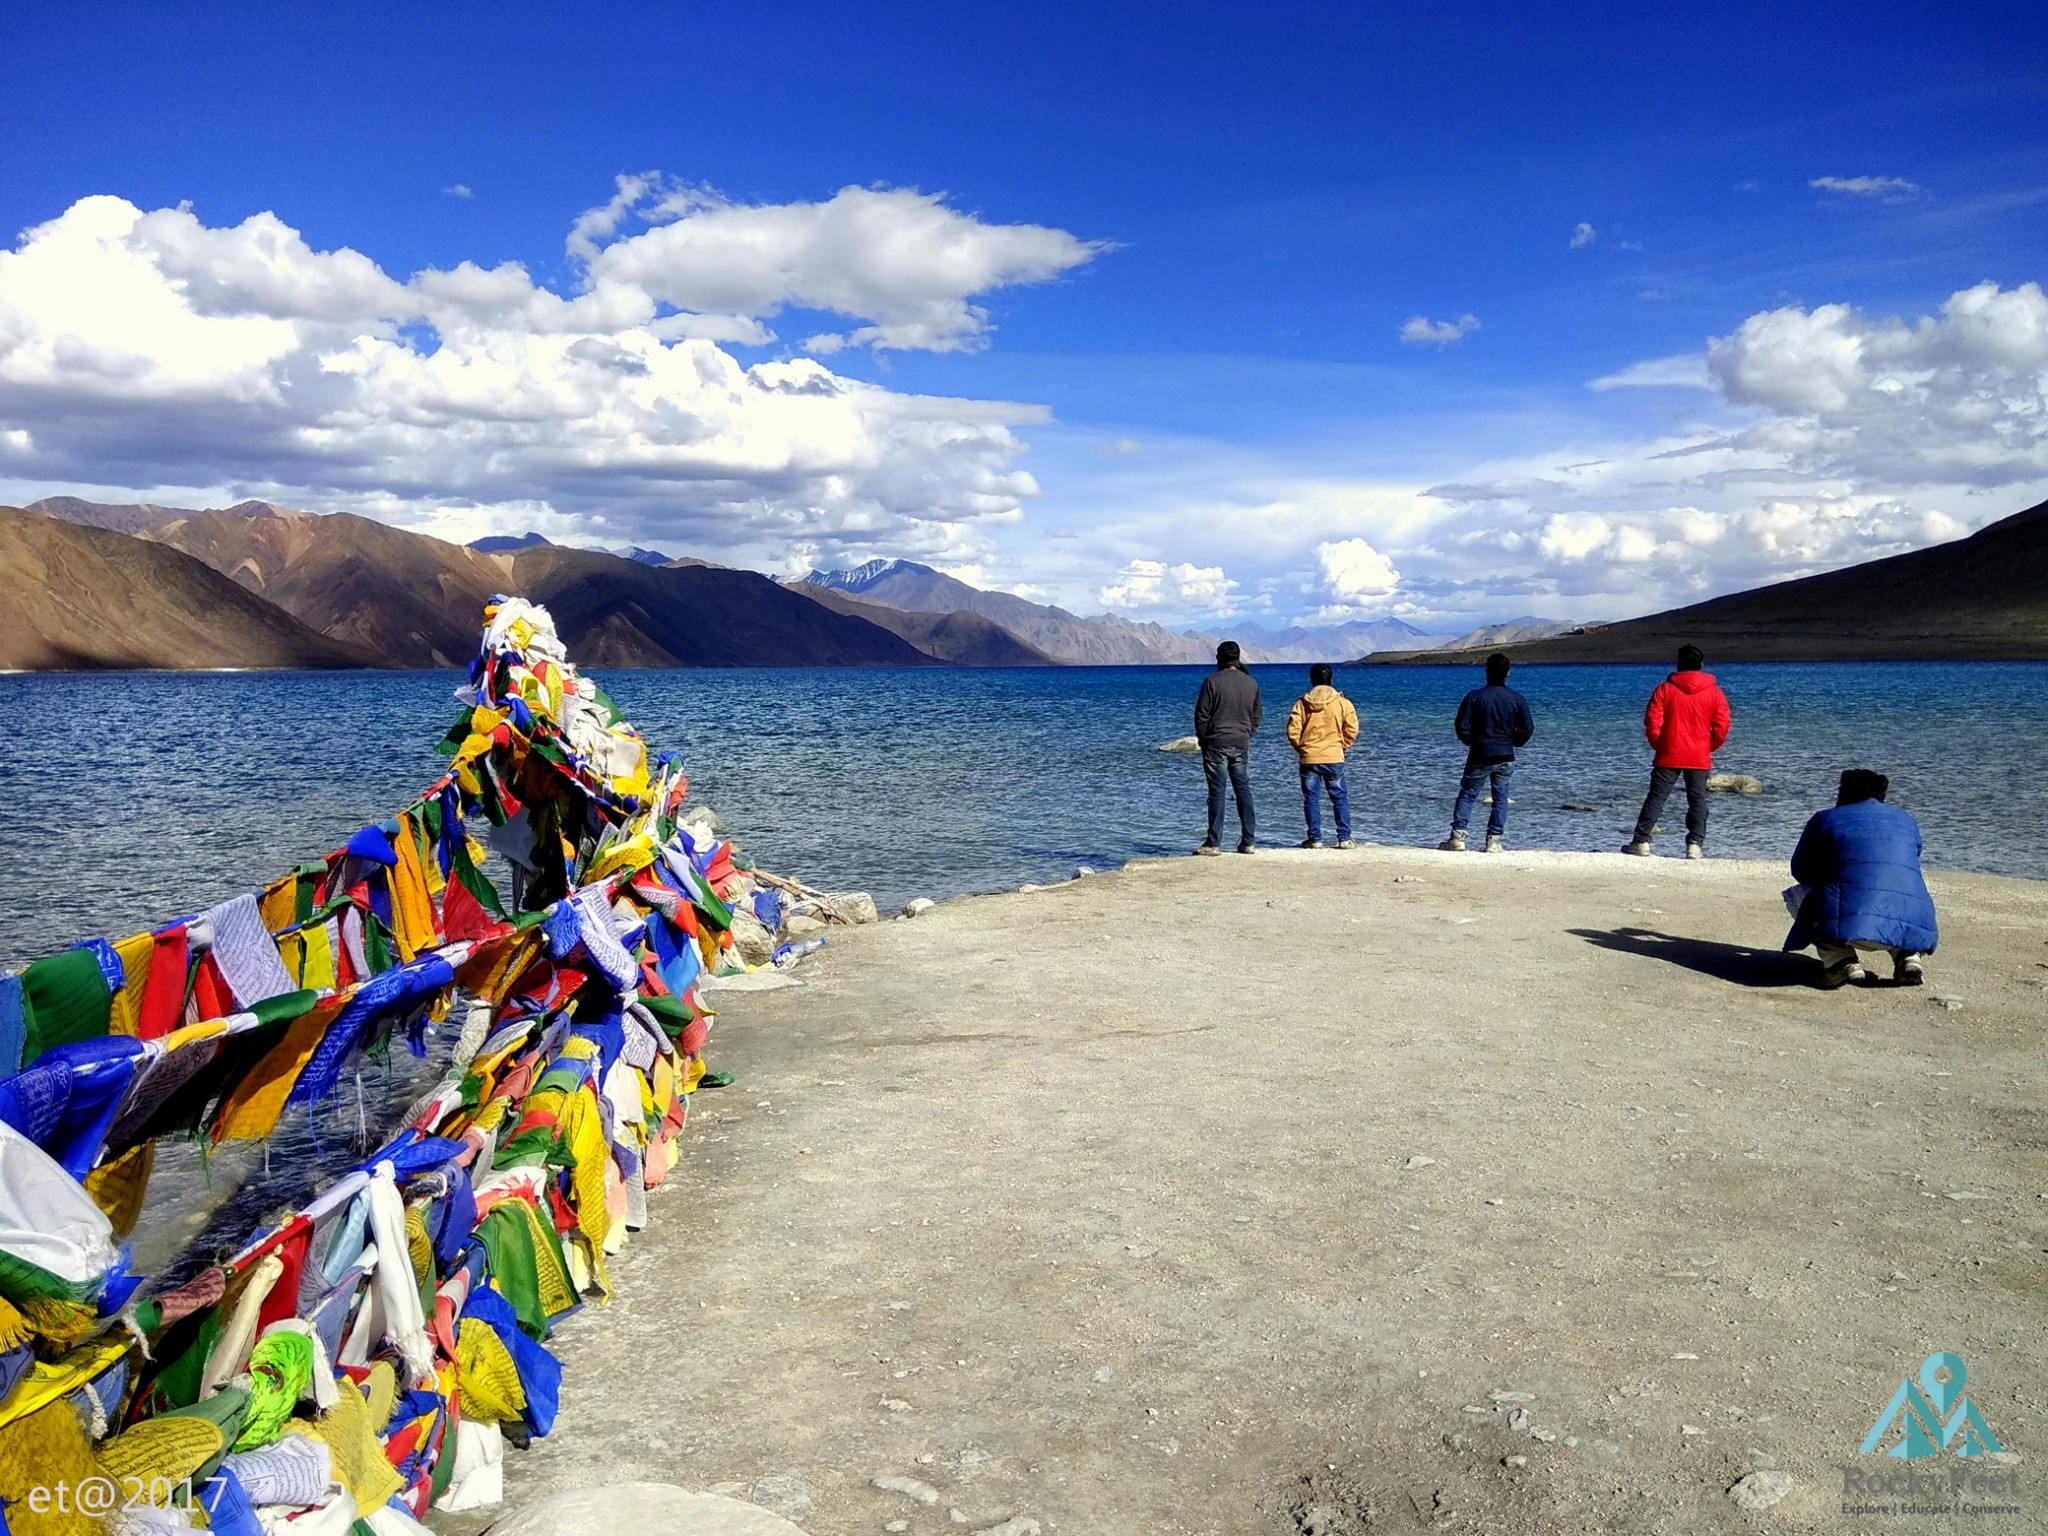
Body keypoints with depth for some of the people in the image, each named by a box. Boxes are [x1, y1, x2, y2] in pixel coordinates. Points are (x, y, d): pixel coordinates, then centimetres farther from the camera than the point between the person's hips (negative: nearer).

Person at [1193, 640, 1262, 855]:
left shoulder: (1212, 681, -9)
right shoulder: (1252, 683, 7)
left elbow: (1202, 714, -7)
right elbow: (1257, 715, 13)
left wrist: (1202, 739, 6)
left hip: (1216, 744, -4)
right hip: (1242, 745, 4)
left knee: (1217, 792, -3)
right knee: (1243, 790, 9)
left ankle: (1214, 843, -2)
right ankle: (1248, 841, 10)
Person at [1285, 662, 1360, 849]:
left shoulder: (1302, 703, -2)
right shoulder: (1342, 702, -2)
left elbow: (1293, 731, -6)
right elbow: (1352, 730, -3)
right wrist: (1341, 747, 12)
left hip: (1309, 758, 0)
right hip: (1334, 758, 0)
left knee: (1311, 799, 6)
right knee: (1340, 798, 8)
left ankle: (1315, 839, 5)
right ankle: (1344, 838, 6)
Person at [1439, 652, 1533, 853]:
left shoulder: (1474, 697, -7)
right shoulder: (1517, 699, -1)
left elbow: (1462, 727, -8)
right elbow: (1528, 730, 0)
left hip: (1479, 756, -1)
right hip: (1505, 757, 2)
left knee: (1467, 795, 7)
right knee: (1500, 799, 9)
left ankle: (1457, 838, 0)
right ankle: (1494, 841, 5)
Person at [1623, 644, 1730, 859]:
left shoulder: (1665, 689, -3)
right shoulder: (1714, 692, 1)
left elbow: (1652, 723, -5)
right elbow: (1721, 729, -1)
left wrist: (1659, 745, 10)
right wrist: (1708, 748, 14)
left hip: (1669, 756, -1)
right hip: (1700, 758, 1)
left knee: (1656, 797, 3)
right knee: (1698, 800, 7)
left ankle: (1641, 841, 0)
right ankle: (1695, 845, 0)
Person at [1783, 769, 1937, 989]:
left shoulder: (1824, 819, 15)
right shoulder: (1907, 821, 26)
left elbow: (1801, 872, 25)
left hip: (1851, 925, -4)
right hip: (1913, 928, 4)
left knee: (1795, 895, 25)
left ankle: (1840, 961, 1)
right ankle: (1908, 957, 10)